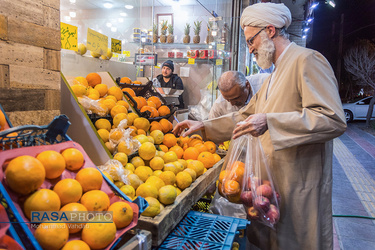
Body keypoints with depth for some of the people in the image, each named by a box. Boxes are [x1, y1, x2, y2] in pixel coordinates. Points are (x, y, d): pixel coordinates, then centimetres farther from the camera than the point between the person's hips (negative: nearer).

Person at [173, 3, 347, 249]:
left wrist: (269, 121, -29)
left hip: (299, 184, -9)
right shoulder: (276, 73, 17)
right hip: (271, 179, 9)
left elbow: (334, 119, -24)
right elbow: (246, 115, 19)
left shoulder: (307, 60, -13)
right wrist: (204, 125, 13)